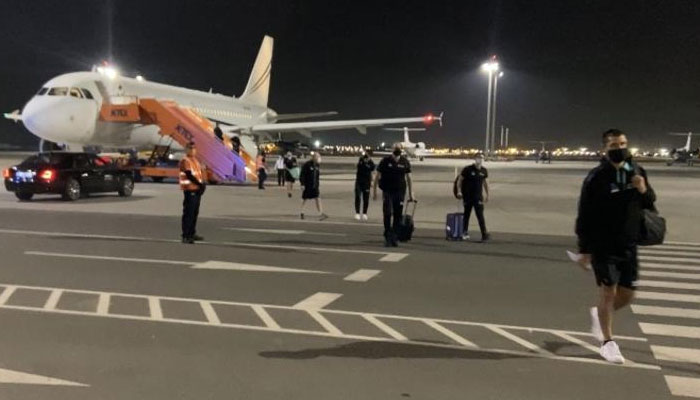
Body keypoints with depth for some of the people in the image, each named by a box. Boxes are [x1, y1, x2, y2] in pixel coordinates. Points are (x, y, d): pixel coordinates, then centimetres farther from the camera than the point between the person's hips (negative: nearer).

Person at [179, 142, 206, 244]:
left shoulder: (196, 161, 18)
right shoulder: (185, 161, -9)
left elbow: (200, 173, 16)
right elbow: (189, 175, -18)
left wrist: (203, 184, 0)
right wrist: (200, 184, -18)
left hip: (197, 190, 9)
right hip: (190, 190, -9)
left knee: (195, 213, 14)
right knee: (188, 213, -8)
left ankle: (192, 233, 24)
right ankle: (185, 236, -6)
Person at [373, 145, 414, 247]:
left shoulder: (405, 162, 3)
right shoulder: (385, 161, -3)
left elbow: (408, 178, 9)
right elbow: (377, 176, 1)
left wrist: (411, 193, 6)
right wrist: (375, 191, -3)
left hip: (400, 191, 2)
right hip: (387, 191, -2)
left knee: (398, 215, 2)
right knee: (387, 214, -8)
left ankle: (394, 238, 12)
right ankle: (387, 237, 4)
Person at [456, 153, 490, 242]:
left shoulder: (484, 171, 3)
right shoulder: (468, 169, -8)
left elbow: (485, 182, 16)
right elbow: (460, 180, -3)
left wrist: (487, 195, 15)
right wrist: (459, 191, -12)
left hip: (478, 196, 2)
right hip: (467, 196, -2)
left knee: (480, 215, -4)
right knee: (466, 214, 8)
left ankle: (485, 234, -4)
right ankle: (465, 232, 21)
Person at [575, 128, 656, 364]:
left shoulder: (637, 172, 4)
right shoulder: (597, 177, -12)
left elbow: (650, 203, 14)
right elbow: (585, 216, -11)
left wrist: (644, 191, -10)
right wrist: (584, 249, -12)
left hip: (629, 246, 5)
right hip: (603, 246, -5)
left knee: (627, 295, 10)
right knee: (608, 291, 1)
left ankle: (599, 314, 40)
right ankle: (607, 342, 17)